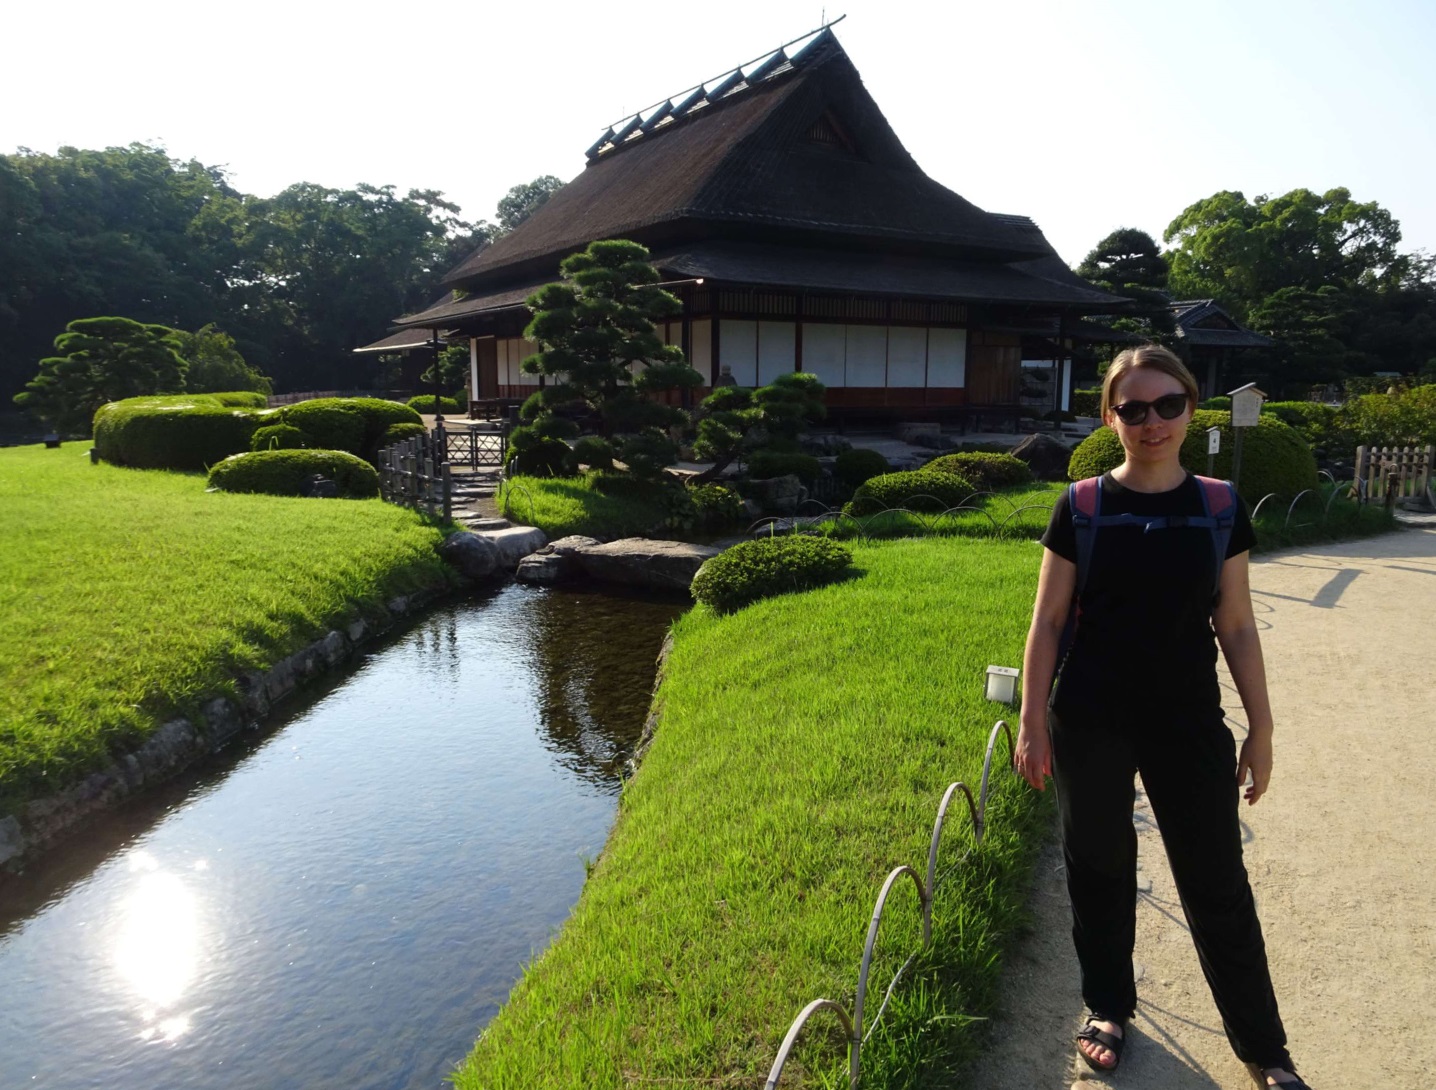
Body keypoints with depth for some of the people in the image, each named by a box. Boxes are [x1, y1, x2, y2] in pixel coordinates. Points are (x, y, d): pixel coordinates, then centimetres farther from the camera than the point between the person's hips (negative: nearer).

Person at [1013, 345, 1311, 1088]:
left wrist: (1261, 727, 3)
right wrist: (1032, 722, -7)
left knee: (1216, 883, 9)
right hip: (1090, 722, -1)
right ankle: (1108, 1008, 37)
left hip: (1188, 721, 1)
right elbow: (1048, 621, -4)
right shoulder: (1082, 506, -6)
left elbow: (1236, 627, 3)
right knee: (1098, 867, 14)